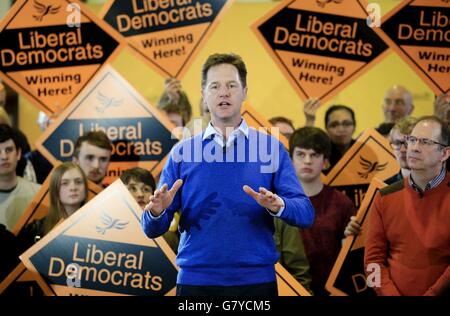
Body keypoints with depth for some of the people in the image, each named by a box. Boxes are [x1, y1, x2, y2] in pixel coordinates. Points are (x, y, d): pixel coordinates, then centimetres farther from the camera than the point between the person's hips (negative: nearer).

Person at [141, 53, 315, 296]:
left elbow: (305, 214, -5)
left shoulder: (271, 148, 2)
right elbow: (153, 229, 3)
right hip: (196, 280, 1)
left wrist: (278, 206, -26)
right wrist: (157, 212, -19)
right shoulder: (182, 152, 4)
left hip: (256, 279, 0)